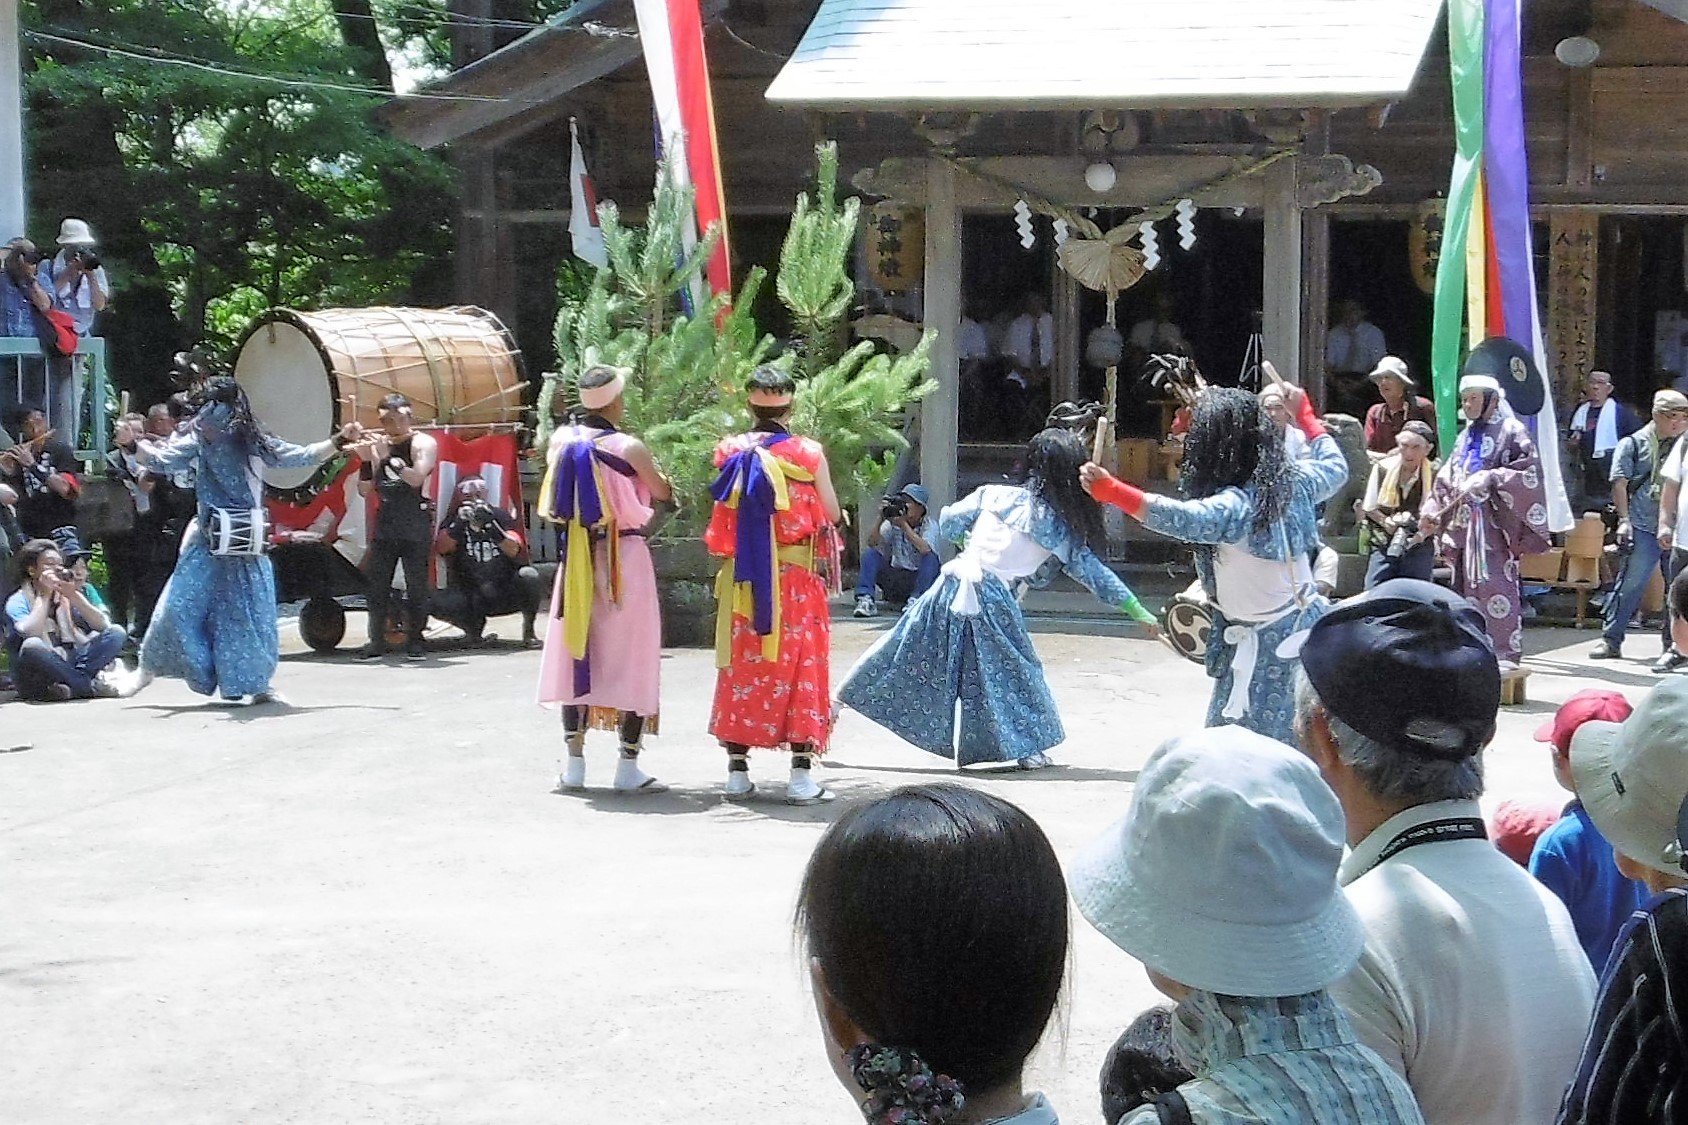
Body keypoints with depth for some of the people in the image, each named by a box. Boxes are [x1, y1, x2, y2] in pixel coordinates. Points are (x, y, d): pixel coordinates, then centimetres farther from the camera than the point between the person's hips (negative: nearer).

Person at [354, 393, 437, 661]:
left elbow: (417, 478, -20)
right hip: (384, 525, 5)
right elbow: (365, 490, 11)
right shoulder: (379, 445, 12)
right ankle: (376, 642, 3)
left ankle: (414, 641, 1)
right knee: (376, 585, 1)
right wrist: (366, 460, -4)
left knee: (416, 585, -4)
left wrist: (387, 458, -23)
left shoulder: (423, 443, -3)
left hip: (415, 526, -5)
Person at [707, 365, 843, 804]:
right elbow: (832, 514, 0)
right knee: (800, 666, 3)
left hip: (742, 576, 2)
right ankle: (801, 775, 0)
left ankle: (737, 771, 13)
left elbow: (725, 512, 6)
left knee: (740, 667, 10)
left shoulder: (730, 451, 0)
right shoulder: (808, 452, -7)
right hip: (796, 576, -2)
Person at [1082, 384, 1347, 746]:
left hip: (1263, 646, -8)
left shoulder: (1236, 505, -25)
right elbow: (1335, 467, 20)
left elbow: (1187, 519, -45)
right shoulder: (1292, 481, -1)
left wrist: (1112, 491, -52)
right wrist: (1304, 414, 33)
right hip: (1305, 622, 8)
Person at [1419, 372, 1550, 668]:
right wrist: (1432, 512, 6)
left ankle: (1506, 652, -9)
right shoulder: (1466, 437, 19)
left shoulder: (1511, 431, -1)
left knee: (1495, 584, -11)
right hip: (1463, 520, 7)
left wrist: (1491, 479, -18)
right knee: (1465, 586, 7)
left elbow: (1530, 471, -12)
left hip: (1494, 521, -7)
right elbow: (1445, 479, 18)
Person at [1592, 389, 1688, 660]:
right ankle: (1611, 640, -2)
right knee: (1630, 584, -8)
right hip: (1644, 528, -4)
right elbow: (1619, 483, 0)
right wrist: (1624, 520, -10)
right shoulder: (1633, 444, 4)